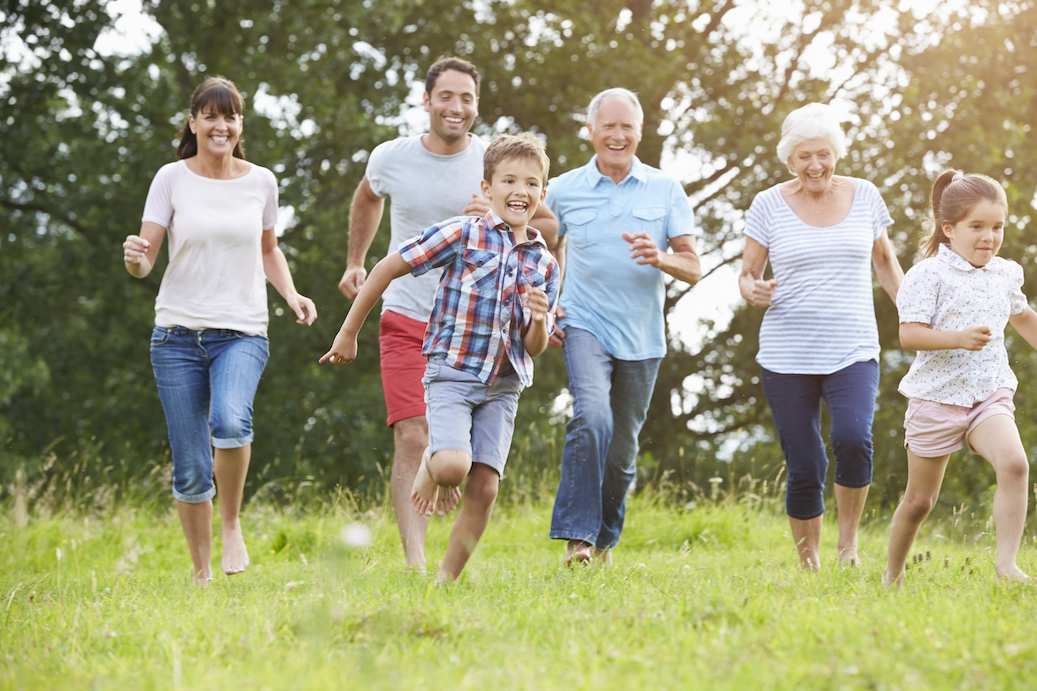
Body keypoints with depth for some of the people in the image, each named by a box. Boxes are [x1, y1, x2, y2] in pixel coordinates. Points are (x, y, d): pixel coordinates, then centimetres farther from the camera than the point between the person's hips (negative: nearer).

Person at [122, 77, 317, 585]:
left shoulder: (260, 182, 5)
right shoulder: (173, 179, 1)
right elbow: (145, 260, -2)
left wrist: (291, 294, 3)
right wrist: (134, 256, -26)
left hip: (242, 332, 0)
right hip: (178, 333, 0)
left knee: (230, 420, -31)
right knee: (190, 471, 0)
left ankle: (232, 525, -8)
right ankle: (201, 573, 18)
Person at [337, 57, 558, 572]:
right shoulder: (391, 158, 0)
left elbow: (549, 229, -1)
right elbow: (368, 198, 24)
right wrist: (355, 262, 22)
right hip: (406, 318, 0)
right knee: (412, 439, -15)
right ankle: (415, 563, -18)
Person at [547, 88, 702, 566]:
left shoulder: (666, 191, 4)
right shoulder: (563, 190, 3)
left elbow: (694, 269, 0)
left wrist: (660, 258, -21)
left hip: (641, 338, 2)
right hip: (584, 326, -2)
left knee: (622, 451, 10)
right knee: (592, 417, -27)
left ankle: (604, 541, 30)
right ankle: (575, 537, -27)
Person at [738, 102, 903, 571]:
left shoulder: (864, 197, 6)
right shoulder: (769, 205, 2)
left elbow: (884, 259, 20)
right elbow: (746, 274, 7)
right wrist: (753, 291, -17)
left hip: (853, 352, 0)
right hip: (787, 354, 0)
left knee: (853, 438, -24)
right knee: (804, 470, -2)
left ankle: (848, 540, -2)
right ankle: (809, 565, 14)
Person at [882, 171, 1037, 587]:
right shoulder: (929, 274, -10)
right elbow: (909, 334, -18)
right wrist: (959, 338, -31)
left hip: (990, 395, 4)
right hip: (937, 396, -3)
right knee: (920, 499, 8)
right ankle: (893, 575, 29)